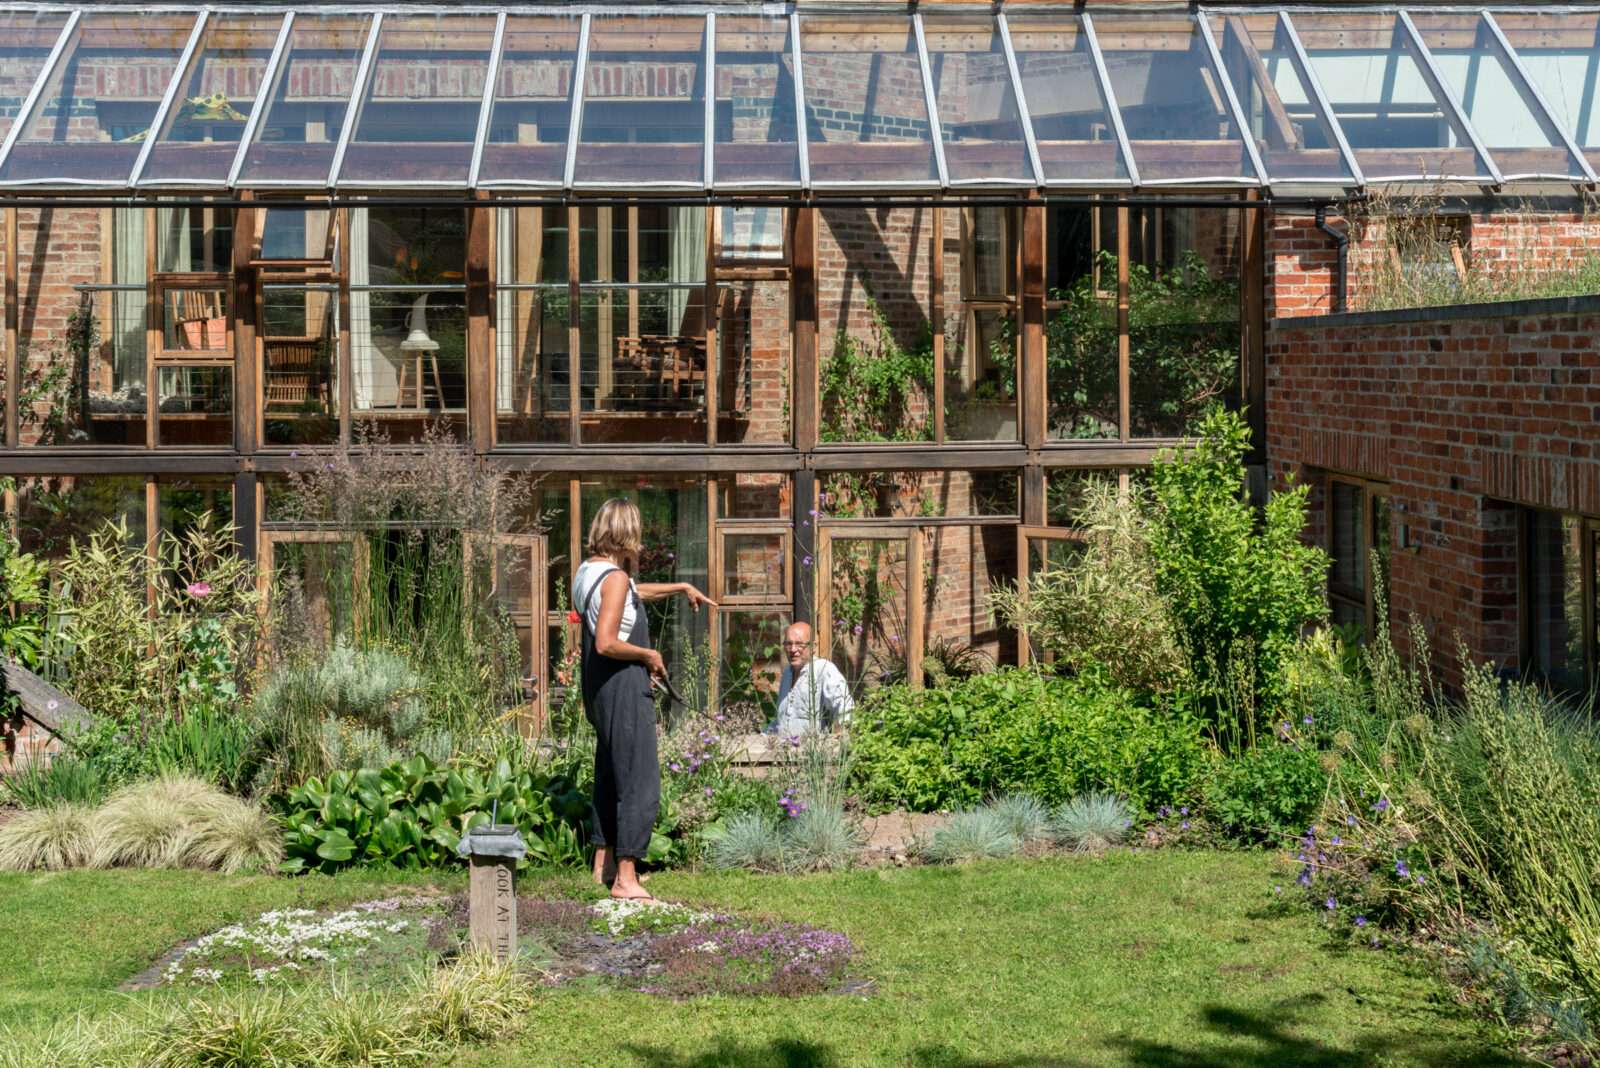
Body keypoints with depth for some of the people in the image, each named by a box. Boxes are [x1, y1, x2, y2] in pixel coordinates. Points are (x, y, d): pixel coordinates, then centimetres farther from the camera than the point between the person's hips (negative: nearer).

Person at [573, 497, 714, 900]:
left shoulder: (589, 571, 11)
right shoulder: (615, 578, -18)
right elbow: (606, 643, -26)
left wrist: (681, 587, 35)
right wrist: (648, 655, -13)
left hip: (599, 686, 10)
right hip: (623, 686, -10)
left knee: (610, 773, 21)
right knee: (640, 783, -6)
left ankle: (603, 863, 30)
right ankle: (625, 877, -5)